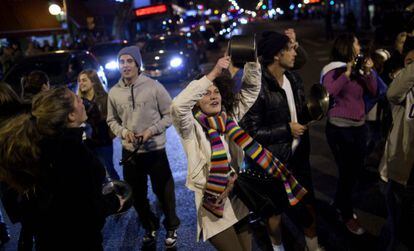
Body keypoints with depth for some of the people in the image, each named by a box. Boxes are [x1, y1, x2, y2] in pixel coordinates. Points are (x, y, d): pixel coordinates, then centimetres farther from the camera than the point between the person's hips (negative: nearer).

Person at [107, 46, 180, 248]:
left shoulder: (154, 87, -12)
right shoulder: (114, 92, -1)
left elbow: (170, 114, -6)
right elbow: (112, 120, 10)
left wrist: (152, 130, -18)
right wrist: (123, 131, -10)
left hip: (155, 150, -3)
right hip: (129, 152, 4)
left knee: (164, 192, 10)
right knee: (137, 195, 18)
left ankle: (171, 227, 35)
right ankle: (150, 227, 41)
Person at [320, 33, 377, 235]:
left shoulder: (358, 68, 7)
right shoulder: (333, 70, -12)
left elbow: (373, 92, 6)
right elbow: (328, 93, -27)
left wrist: (368, 72, -7)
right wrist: (347, 73, -25)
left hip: (359, 127, 7)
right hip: (340, 129, -7)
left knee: (356, 169, 17)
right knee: (347, 170, 2)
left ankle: (339, 203, 38)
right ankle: (347, 215, 22)